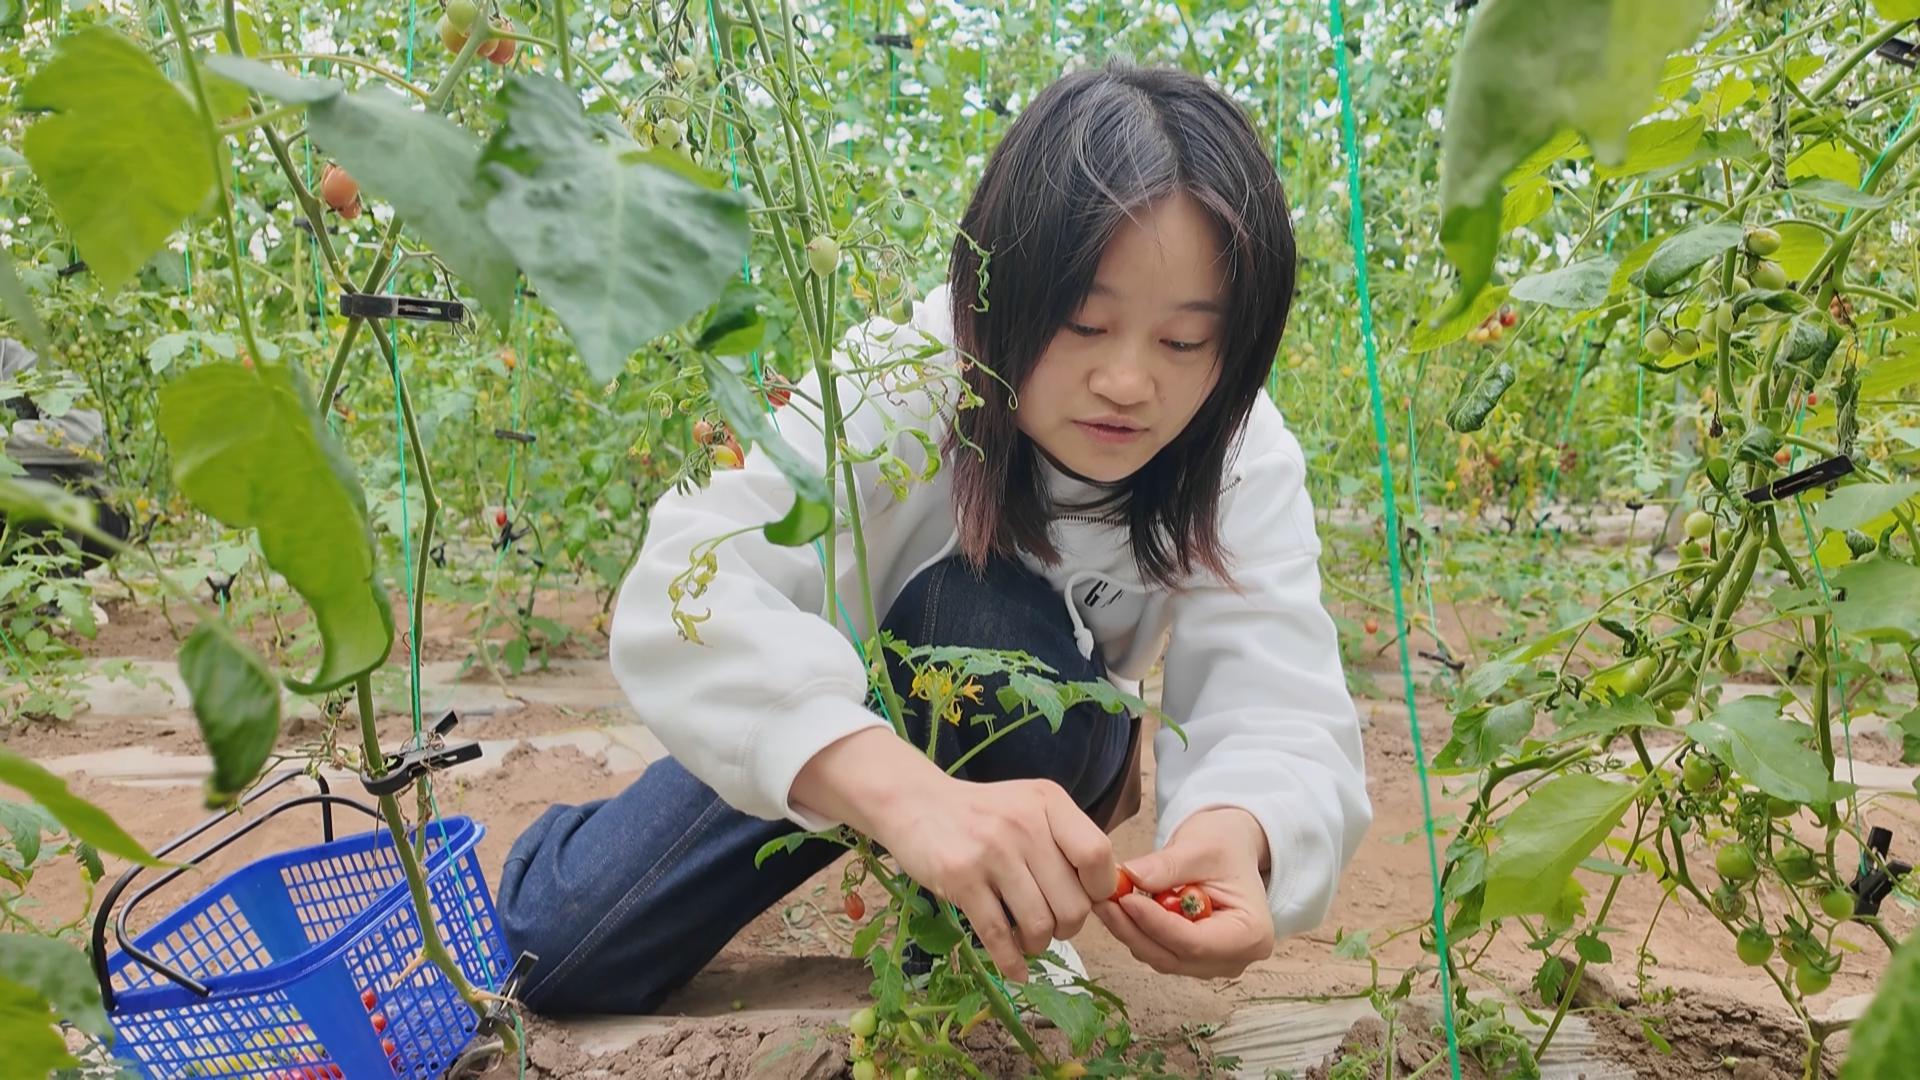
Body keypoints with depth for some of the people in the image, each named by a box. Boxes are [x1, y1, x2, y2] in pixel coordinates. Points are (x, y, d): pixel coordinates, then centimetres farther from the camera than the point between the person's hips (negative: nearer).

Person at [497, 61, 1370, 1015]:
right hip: (836, 732, 0)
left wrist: (1237, 832, -59)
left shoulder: (1244, 466, -23)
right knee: (563, 955, -12)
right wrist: (905, 788, -64)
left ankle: (976, 945, -9)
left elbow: (1281, 712, -33)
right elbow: (686, 591, -45)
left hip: (1021, 744, 1)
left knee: (987, 620, -34)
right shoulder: (899, 385, -31)